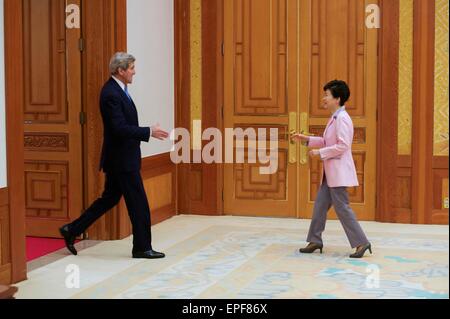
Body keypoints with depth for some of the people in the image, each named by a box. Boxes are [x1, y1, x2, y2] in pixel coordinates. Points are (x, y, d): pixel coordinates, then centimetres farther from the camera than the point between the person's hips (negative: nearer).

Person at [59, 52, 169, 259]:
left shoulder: (116, 90, 12)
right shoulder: (111, 94, -20)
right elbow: (120, 128, -26)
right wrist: (149, 132, -23)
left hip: (120, 158, 10)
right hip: (122, 159, -10)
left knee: (109, 198, 17)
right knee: (138, 203, -1)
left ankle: (72, 230, 23)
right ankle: (142, 247, 10)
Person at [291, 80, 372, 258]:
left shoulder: (342, 118, -16)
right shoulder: (335, 118, 13)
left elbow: (342, 145, -23)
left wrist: (320, 153, -17)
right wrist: (306, 140, 15)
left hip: (339, 171, -10)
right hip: (330, 172, 10)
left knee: (342, 209, -5)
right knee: (320, 205, 12)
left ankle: (361, 243, 2)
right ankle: (315, 241, 21)